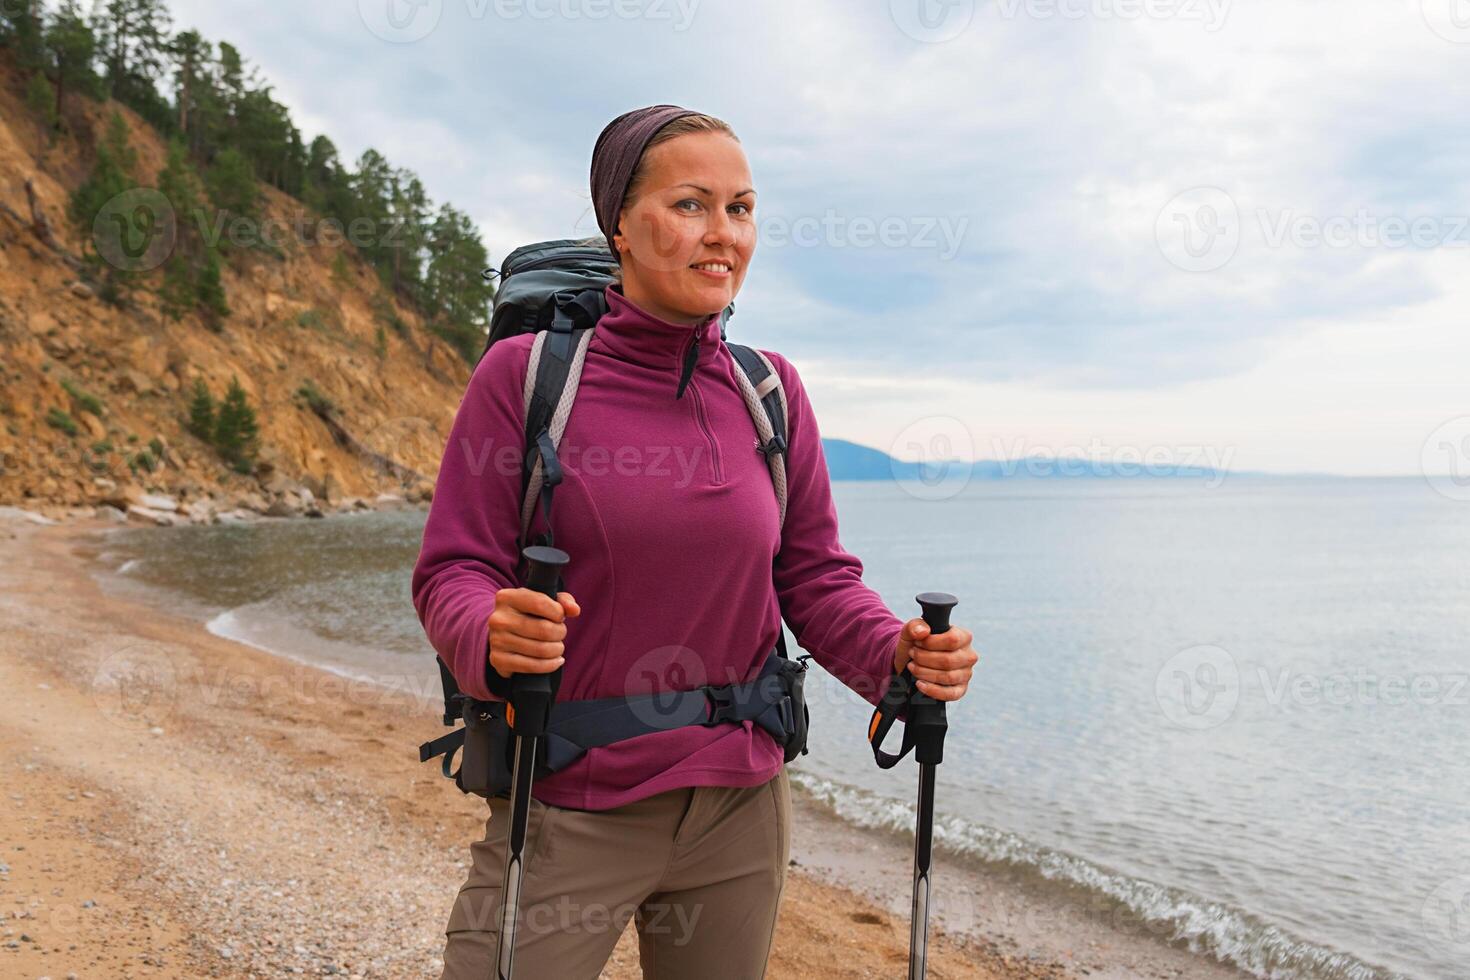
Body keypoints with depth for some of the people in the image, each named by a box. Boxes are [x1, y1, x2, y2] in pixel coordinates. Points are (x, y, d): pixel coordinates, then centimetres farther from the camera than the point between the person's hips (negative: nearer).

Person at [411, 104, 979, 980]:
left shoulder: (770, 391, 3)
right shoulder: (526, 373, -8)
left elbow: (816, 576, 5)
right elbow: (453, 571, -7)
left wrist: (896, 653, -14)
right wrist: (492, 634, -29)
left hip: (739, 808, 4)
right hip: (567, 813, -3)